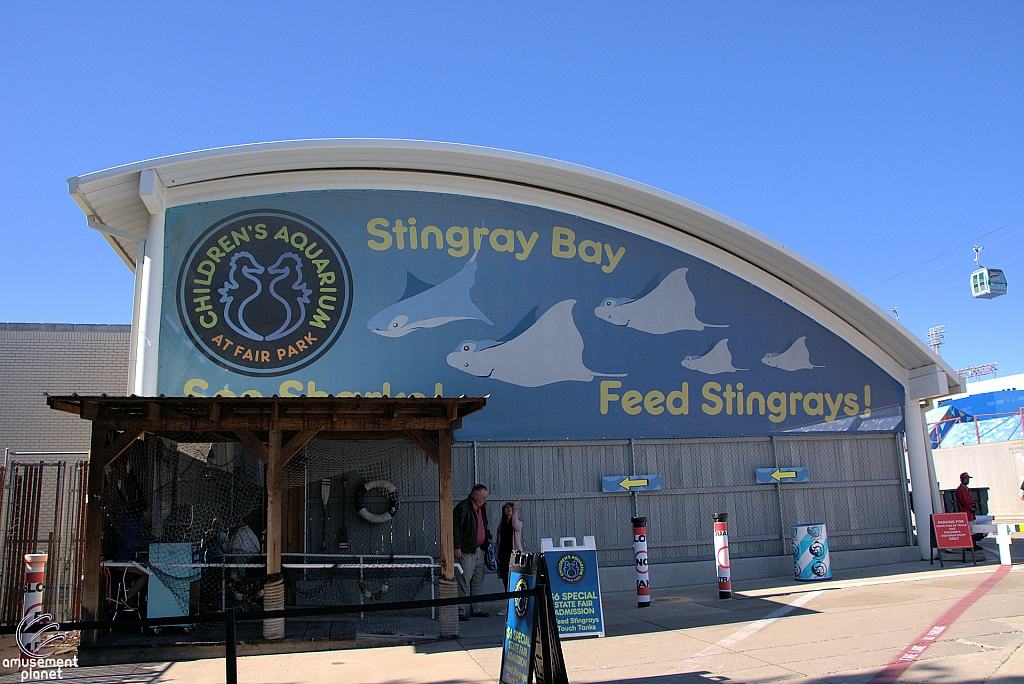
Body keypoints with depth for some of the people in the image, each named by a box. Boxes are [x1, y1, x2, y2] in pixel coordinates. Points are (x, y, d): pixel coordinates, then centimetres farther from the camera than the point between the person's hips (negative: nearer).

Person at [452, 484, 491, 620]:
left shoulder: (482, 508, 15)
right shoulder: (462, 507, -13)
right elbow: (456, 528, -15)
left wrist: (488, 537, 15)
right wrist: (457, 547, -18)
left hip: (479, 550, 9)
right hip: (465, 551, -9)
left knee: (478, 581, 13)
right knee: (464, 582, -6)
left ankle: (476, 609, 22)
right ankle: (461, 611, 1)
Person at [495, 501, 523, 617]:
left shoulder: (518, 523, 2)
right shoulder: (500, 525, 15)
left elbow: (516, 526, -23)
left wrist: (515, 511, -28)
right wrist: (496, 555, 7)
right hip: (503, 556, 4)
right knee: (505, 581, 6)